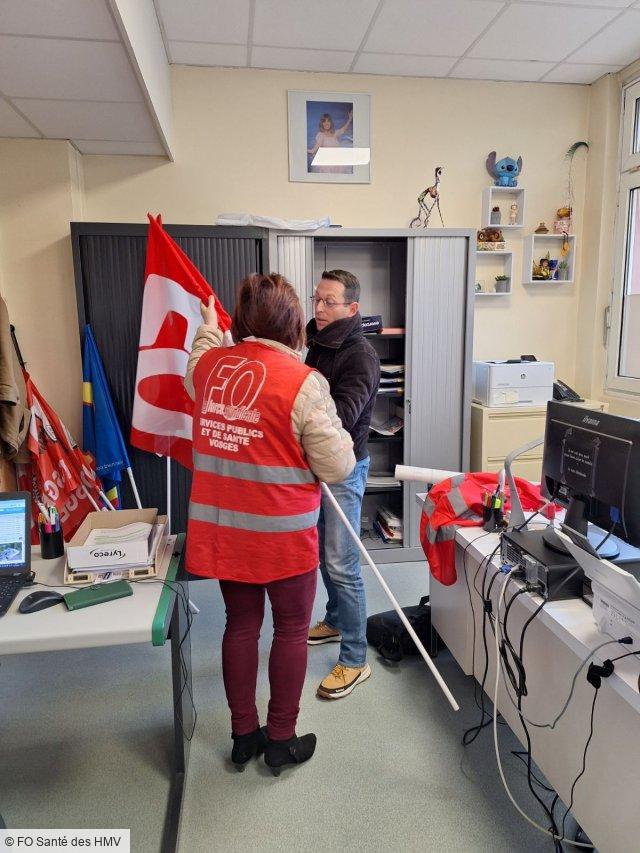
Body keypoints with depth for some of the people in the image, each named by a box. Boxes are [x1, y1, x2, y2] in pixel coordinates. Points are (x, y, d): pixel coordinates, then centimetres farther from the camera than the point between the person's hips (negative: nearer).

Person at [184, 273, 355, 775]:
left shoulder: (210, 364, -1)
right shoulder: (303, 382, -18)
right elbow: (337, 467, -15)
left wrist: (209, 325, 43)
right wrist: (341, 439, 6)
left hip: (222, 528, 6)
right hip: (283, 533, -5)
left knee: (241, 624, 19)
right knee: (292, 629, 14)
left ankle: (244, 736, 34)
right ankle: (281, 742, 29)